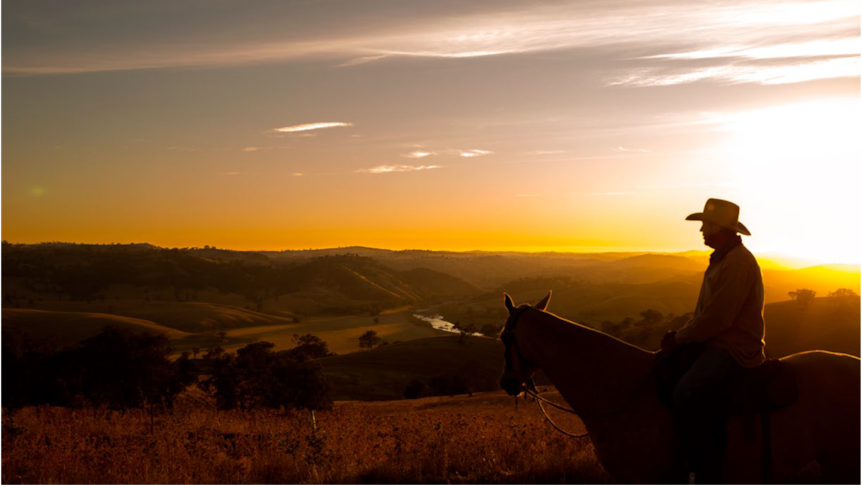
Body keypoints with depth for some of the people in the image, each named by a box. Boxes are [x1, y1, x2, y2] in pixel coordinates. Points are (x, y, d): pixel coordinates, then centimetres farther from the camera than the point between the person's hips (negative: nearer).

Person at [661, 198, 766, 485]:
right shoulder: (722, 258, 15)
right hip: (716, 342, 11)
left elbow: (717, 318, -23)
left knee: (686, 393, -31)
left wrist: (680, 338, -13)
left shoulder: (738, 262, -19)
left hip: (734, 349, -11)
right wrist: (681, 334, 8)